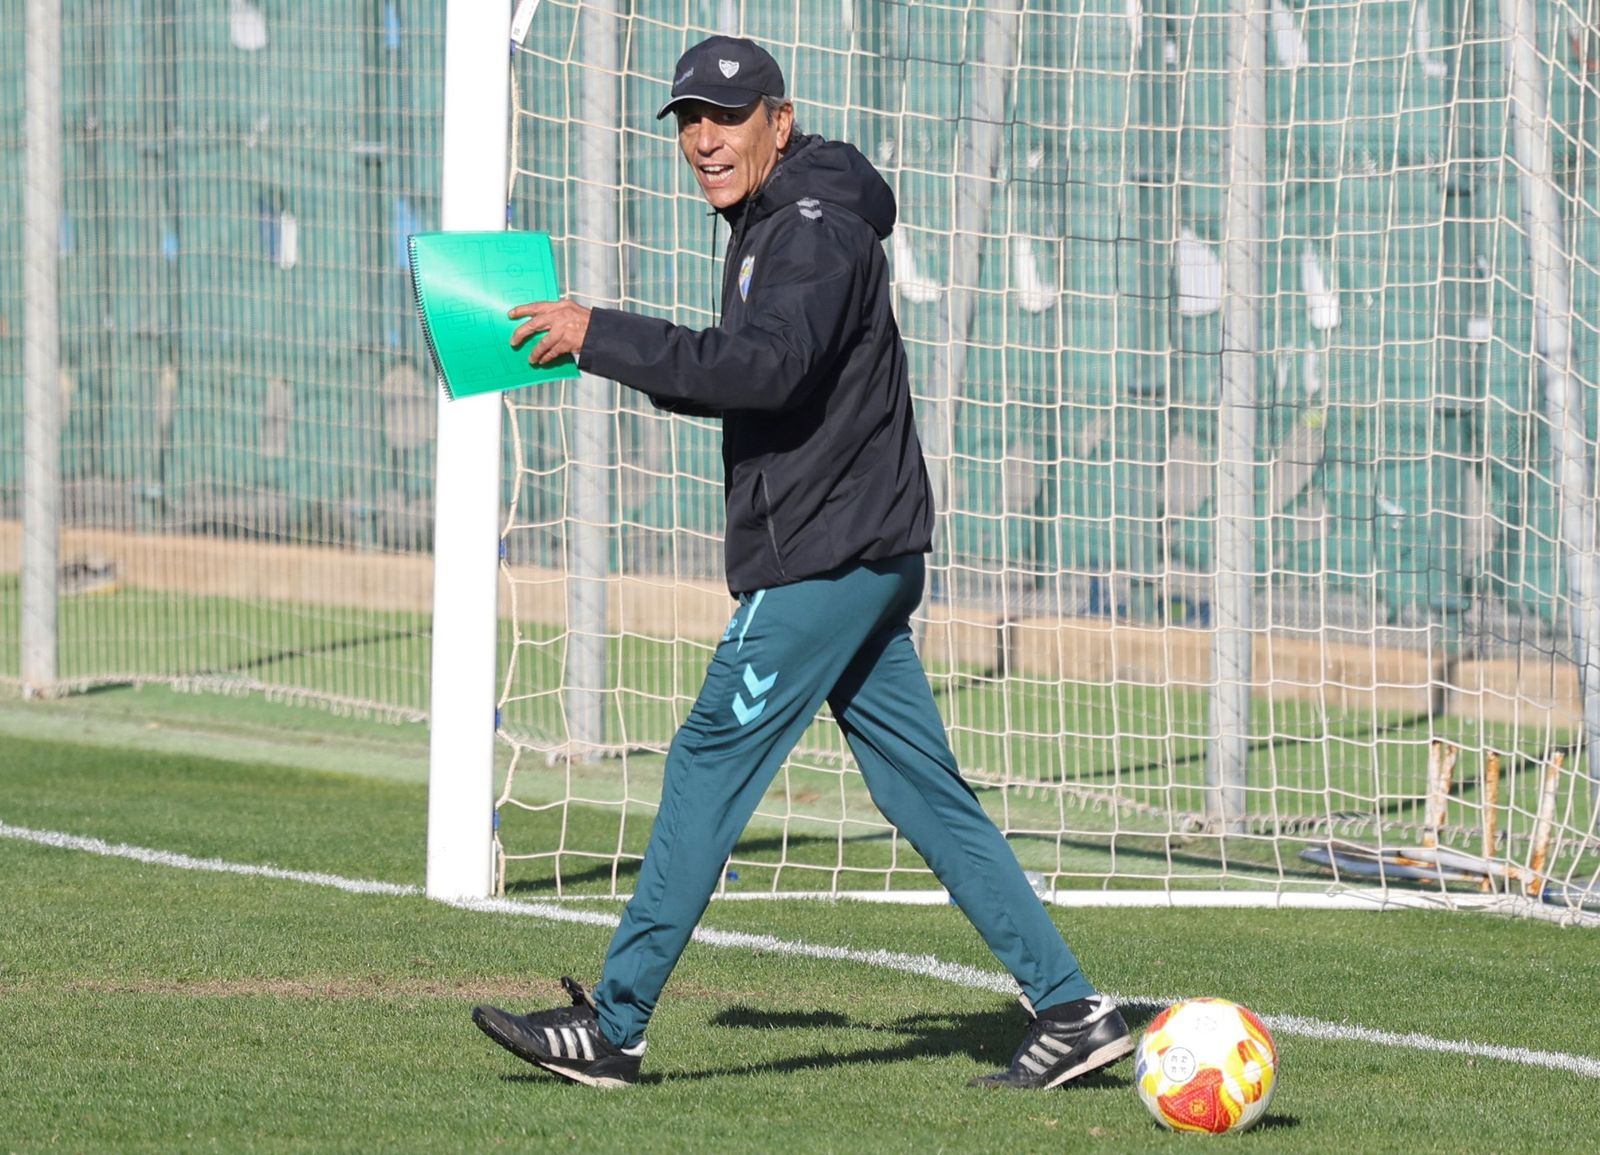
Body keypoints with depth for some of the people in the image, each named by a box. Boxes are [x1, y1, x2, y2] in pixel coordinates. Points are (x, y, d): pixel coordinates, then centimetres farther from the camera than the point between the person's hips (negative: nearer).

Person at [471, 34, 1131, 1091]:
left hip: (829, 558, -10)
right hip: (861, 558, 10)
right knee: (926, 793, 8)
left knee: (710, 762, -7)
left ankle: (612, 1027, -4)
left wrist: (602, 334, -26)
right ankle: (1071, 1010, 7)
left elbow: (765, 369, -29)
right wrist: (629, 363, 9)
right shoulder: (769, 228, 18)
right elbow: (749, 382, 26)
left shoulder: (820, 230, -14)